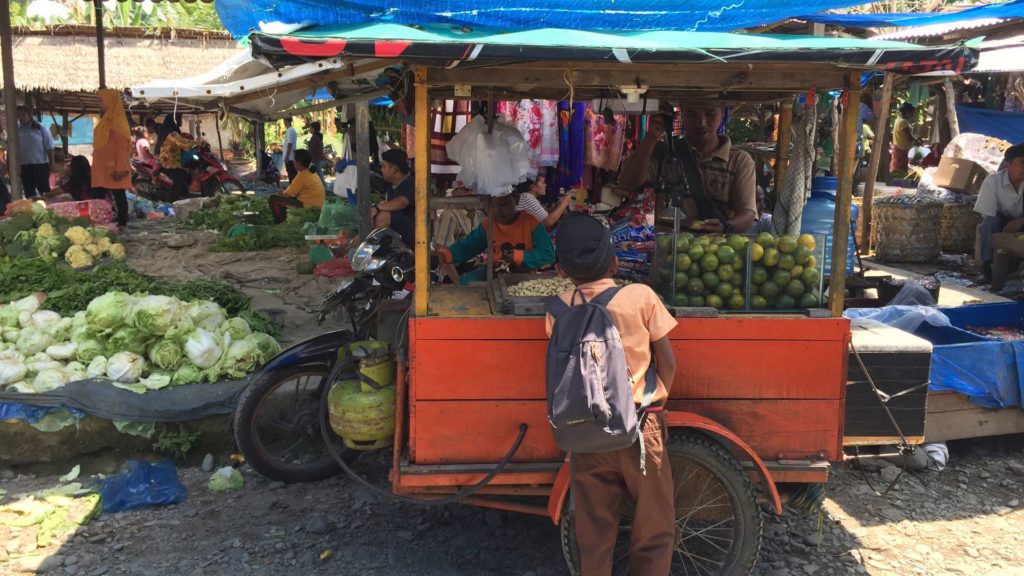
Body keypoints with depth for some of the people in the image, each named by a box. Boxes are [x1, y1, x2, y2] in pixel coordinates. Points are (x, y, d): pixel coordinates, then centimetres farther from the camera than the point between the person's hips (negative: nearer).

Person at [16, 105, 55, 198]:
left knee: (45, 191, 1)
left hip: (40, 165, -3)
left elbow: (49, 147, -2)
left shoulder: (40, 128, -3)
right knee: (28, 193, 10)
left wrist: (51, 164, -7)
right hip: (24, 167, 3)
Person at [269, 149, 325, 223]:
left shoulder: (302, 175, -17)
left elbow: (287, 195, -12)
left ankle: (280, 222, 2)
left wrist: (280, 193, 8)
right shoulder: (312, 173, 11)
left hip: (308, 206, -10)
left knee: (273, 199, -8)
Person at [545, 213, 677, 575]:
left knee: (594, 529, 13)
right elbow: (667, 362, -4)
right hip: (639, 426, -2)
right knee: (654, 526, 12)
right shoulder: (641, 296, -8)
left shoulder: (560, 308, -4)